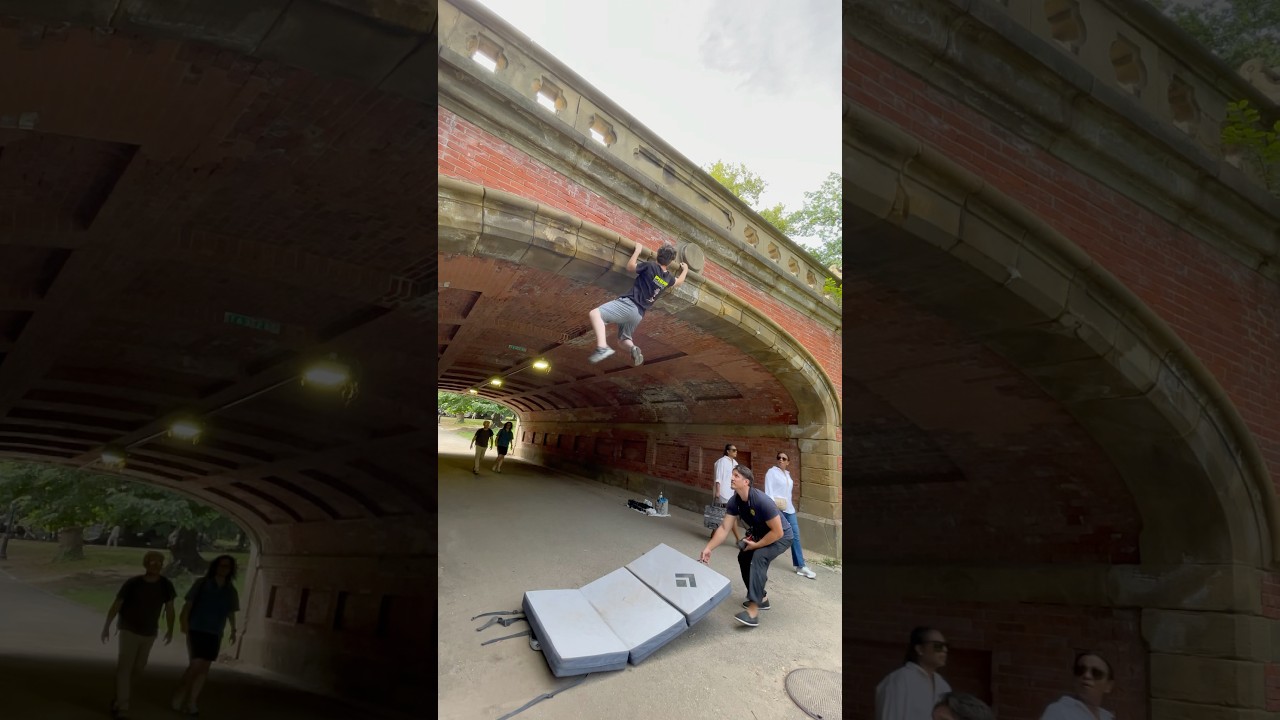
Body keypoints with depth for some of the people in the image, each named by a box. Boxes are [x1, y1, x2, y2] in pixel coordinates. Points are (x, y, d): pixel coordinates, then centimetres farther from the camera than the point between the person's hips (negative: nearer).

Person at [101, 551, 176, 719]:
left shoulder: (166, 585, -10)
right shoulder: (133, 583, -18)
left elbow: (169, 608, 0)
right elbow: (116, 604, -10)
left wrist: (170, 630, 3)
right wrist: (106, 626, -6)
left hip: (149, 633, 4)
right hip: (129, 630, -4)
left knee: (137, 669, 14)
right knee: (124, 667, -11)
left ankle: (119, 699, 36)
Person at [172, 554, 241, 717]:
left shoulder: (230, 590, 7)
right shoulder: (202, 583, -3)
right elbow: (188, 604, -4)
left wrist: (233, 630, 5)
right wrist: (184, 622, -15)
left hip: (215, 634, 4)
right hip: (196, 630, -4)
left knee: (204, 669, 6)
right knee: (196, 665, -11)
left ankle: (191, 703, 16)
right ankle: (178, 697, 8)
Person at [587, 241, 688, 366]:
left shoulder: (650, 266, -5)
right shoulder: (669, 278, 13)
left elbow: (630, 267, 9)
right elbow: (679, 282, 38)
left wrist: (638, 250, 21)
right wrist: (685, 269, 56)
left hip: (628, 304, -7)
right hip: (638, 315, 7)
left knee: (594, 313, -21)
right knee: (624, 337, 30)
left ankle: (602, 347, -41)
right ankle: (633, 348, -6)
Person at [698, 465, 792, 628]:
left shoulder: (762, 501, -35)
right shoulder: (734, 502, -12)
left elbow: (777, 532, -31)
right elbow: (724, 528, -13)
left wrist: (755, 545, -23)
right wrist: (708, 548, -22)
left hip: (781, 536, -9)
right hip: (761, 534, 9)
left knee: (759, 557, -29)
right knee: (744, 557, 11)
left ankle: (753, 611, -32)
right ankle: (761, 597, 30)